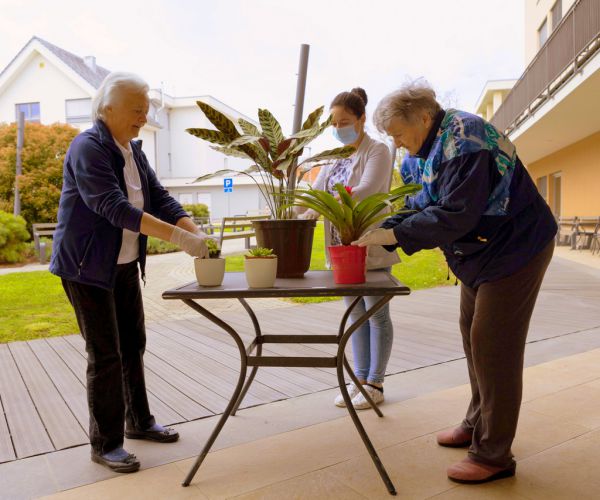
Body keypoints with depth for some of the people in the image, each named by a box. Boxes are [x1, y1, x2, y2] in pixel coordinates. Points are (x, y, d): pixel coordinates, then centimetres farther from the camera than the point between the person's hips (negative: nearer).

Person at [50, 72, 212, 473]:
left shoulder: (133, 151, 9)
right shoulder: (88, 148, -17)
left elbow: (160, 199, 3)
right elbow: (114, 208, -28)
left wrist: (196, 232, -13)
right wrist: (179, 237, -33)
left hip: (125, 265, 8)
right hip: (87, 266, -8)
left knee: (133, 345, 14)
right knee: (106, 356, -2)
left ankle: (139, 421, 31)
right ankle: (105, 444, 14)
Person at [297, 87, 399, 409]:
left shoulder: (377, 152, -7)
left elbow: (365, 191, -24)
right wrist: (298, 216, -15)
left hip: (372, 247, -7)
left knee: (377, 315, 5)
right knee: (356, 315, 14)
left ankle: (375, 384, 17)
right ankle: (360, 379, 26)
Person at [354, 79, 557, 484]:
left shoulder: (465, 141, -25)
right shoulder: (442, 140, 5)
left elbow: (454, 216, -31)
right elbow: (426, 201, 6)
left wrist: (392, 234, -26)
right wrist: (380, 231, -6)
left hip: (513, 250, -10)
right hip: (484, 251, 10)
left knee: (493, 347, -6)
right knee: (474, 337, 15)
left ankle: (493, 455, 8)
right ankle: (478, 425, 32)